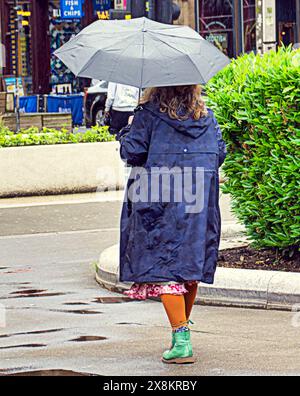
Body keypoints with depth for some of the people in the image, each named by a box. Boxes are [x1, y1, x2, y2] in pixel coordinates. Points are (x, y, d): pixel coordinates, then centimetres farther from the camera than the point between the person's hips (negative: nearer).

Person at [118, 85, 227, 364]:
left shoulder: (149, 113, -5)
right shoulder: (206, 115, 9)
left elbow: (132, 152, -7)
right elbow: (220, 153, 11)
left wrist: (127, 134, 14)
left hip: (160, 200, -5)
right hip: (200, 204, 5)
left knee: (164, 266, -6)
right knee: (191, 266, 14)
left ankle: (182, 340, -16)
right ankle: (181, 334, 24)